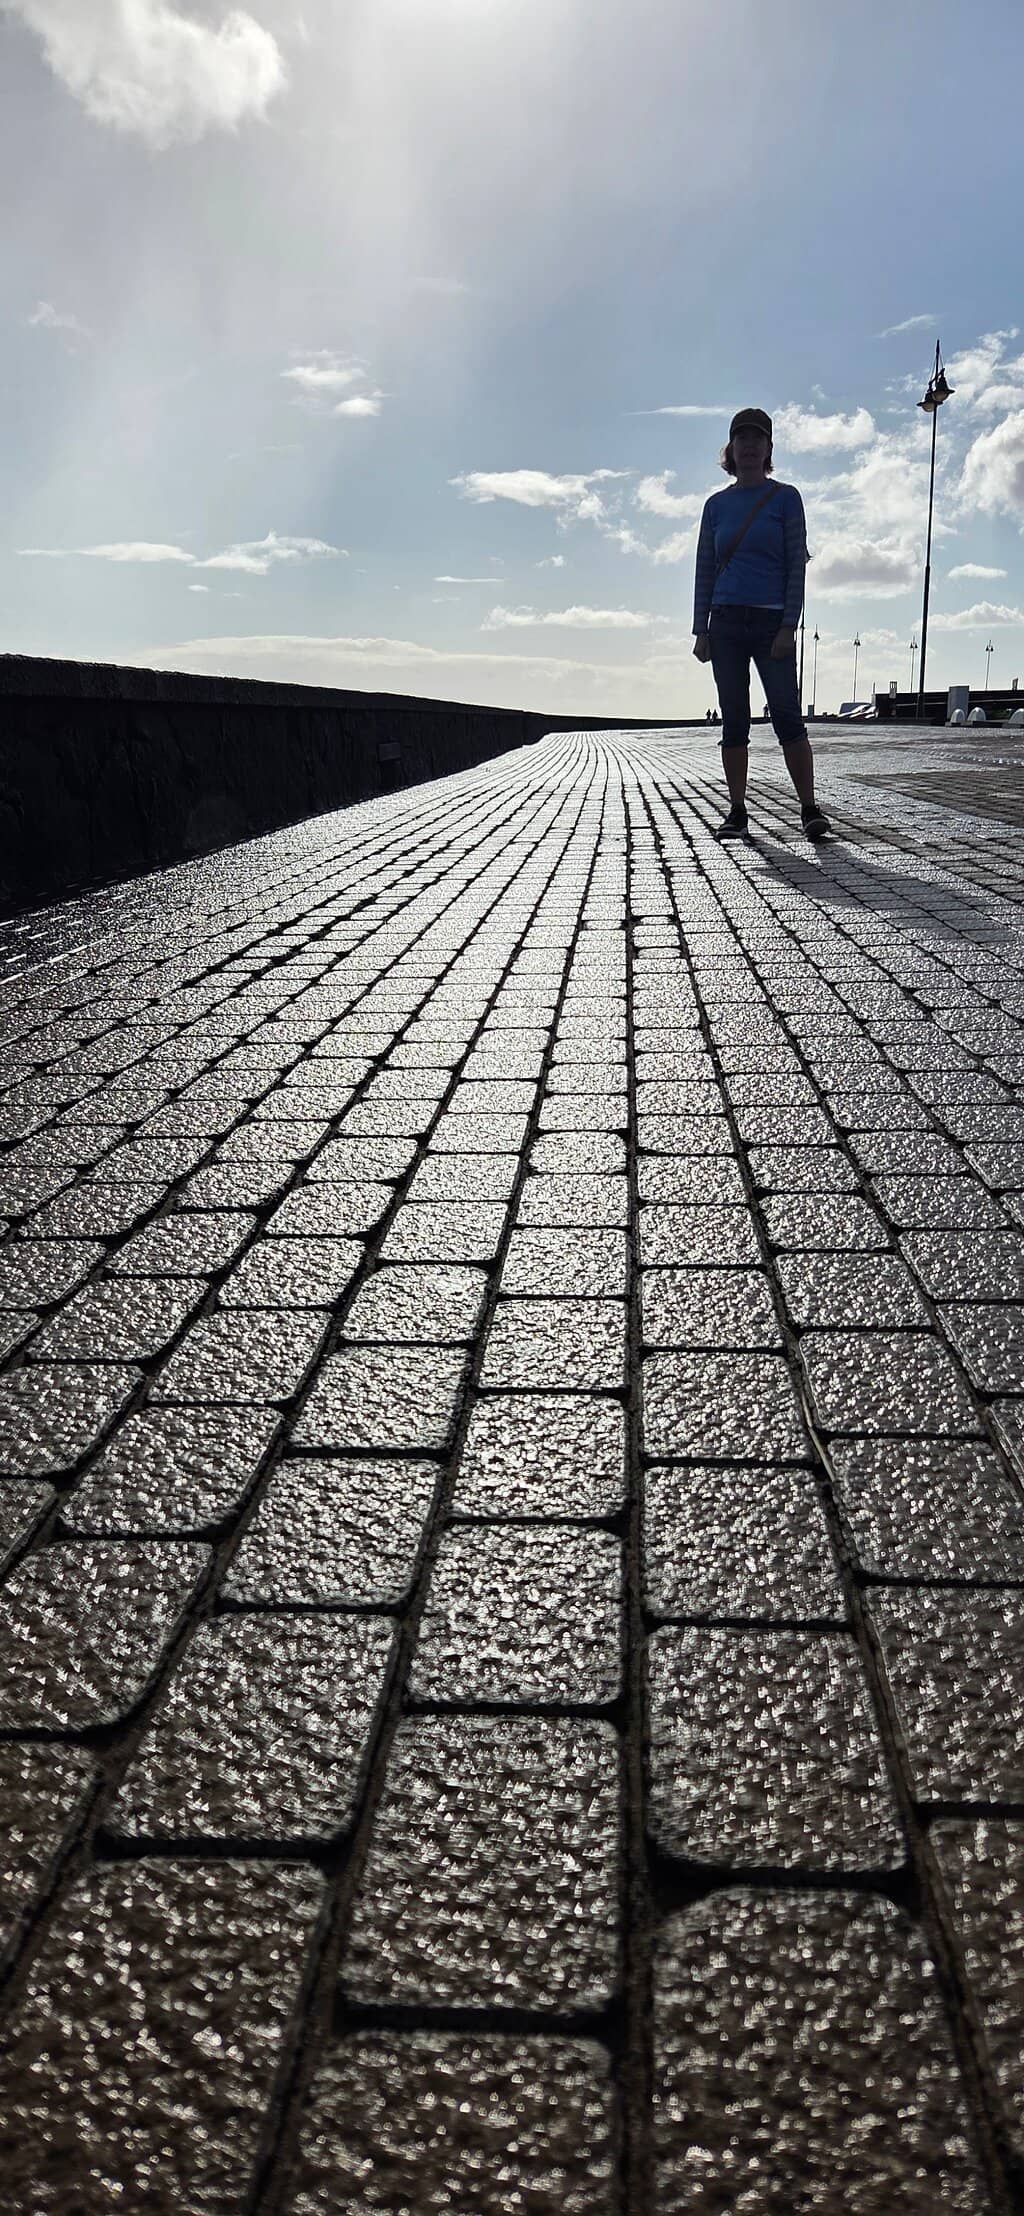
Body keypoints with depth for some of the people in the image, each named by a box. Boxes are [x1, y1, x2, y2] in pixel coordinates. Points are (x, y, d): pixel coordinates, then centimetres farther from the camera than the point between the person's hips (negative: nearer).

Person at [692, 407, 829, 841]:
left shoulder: (785, 497, 4)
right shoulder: (717, 505, 12)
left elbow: (797, 565, -1)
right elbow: (705, 570, 12)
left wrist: (788, 627, -11)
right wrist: (701, 630, 4)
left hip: (772, 622, -3)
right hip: (726, 622, 3)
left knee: (787, 716, -8)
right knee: (734, 720, 3)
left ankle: (809, 809, -4)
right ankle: (737, 813, 8)